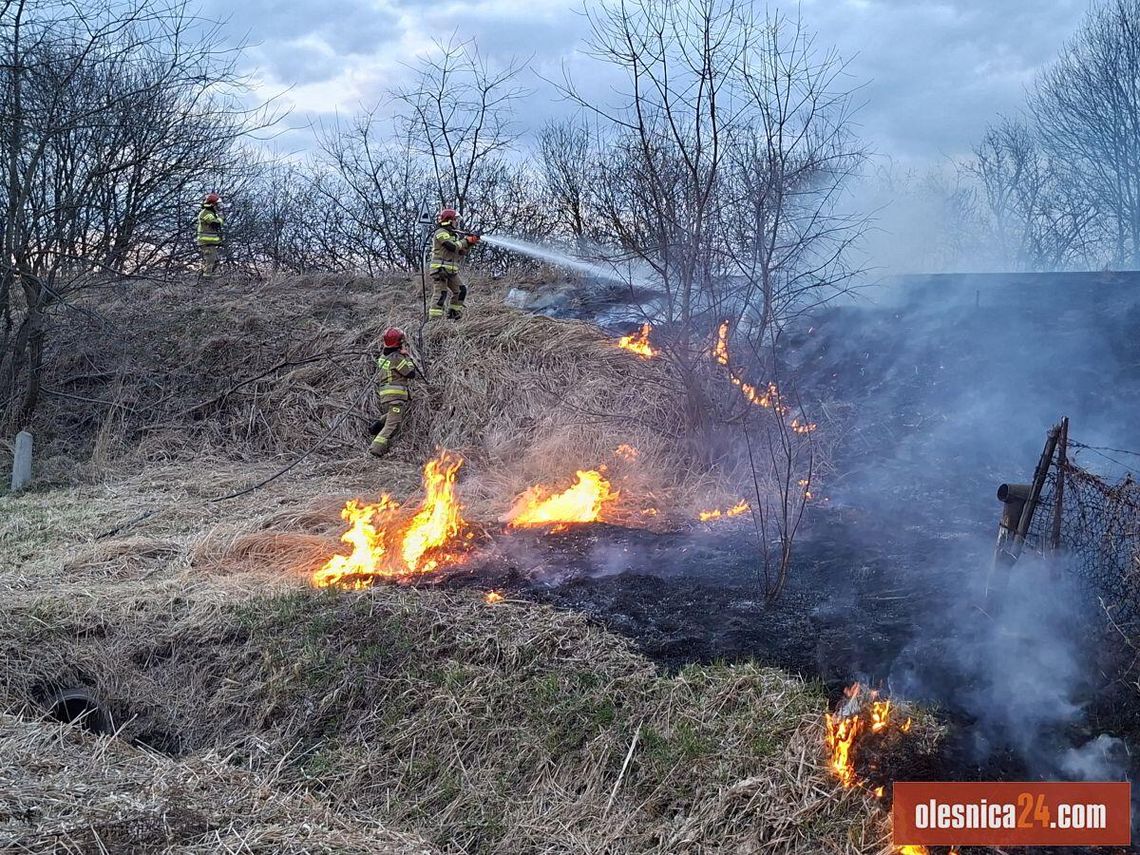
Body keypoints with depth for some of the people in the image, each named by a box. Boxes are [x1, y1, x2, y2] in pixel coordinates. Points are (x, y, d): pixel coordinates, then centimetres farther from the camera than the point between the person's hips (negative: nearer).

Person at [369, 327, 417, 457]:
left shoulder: (383, 355, 9)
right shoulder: (398, 358, -15)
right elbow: (411, 373, -9)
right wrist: (407, 356, 0)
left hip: (384, 393, 9)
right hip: (396, 394, -9)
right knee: (392, 424, -10)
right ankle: (376, 448, -19)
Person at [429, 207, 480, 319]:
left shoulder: (453, 234, 21)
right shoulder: (441, 232, -8)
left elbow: (461, 252, 19)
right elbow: (453, 247, -21)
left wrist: (470, 243, 4)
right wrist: (466, 240, -9)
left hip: (451, 271, 9)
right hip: (440, 269, -9)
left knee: (461, 290, 9)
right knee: (441, 294, -13)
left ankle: (454, 313, 15)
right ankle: (434, 318, -14)